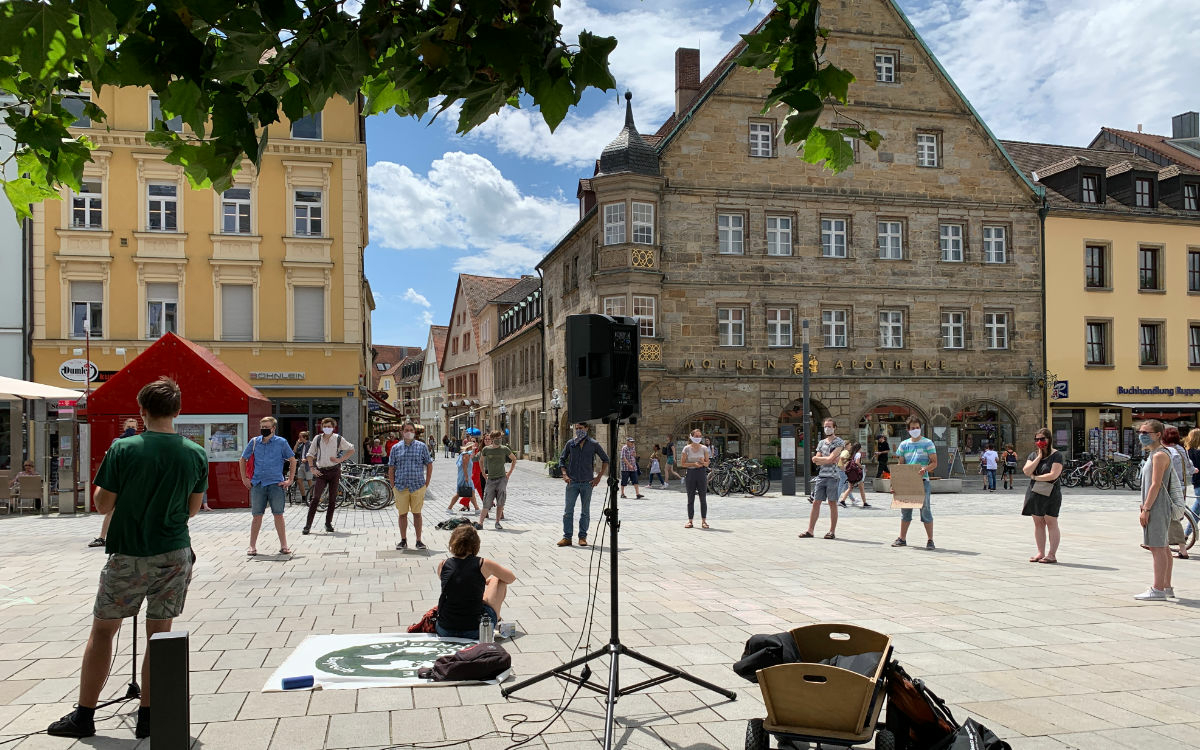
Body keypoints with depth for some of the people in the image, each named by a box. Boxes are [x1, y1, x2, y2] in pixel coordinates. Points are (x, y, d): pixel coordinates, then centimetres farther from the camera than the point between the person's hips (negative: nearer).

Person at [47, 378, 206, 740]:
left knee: (102, 630, 14)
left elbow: (103, 504, -5)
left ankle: (84, 716, 21)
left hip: (128, 556, -2)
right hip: (175, 555, 2)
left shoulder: (122, 450, -12)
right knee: (159, 634, 9)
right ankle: (147, 717, 16)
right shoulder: (196, 455, -4)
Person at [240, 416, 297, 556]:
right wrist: (244, 478, 11)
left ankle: (283, 545, 5)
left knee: (278, 515, -2)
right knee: (256, 516, 5)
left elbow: (292, 460, 7)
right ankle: (252, 546, 13)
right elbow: (242, 460, 18)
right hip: (257, 484, 2)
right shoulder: (254, 442, 7)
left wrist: (290, 480, 2)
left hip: (276, 484, -2)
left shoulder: (281, 442, 1)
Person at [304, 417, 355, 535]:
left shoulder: (338, 439, 0)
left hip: (334, 471, 0)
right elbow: (310, 454, 13)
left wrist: (340, 460, -3)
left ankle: (328, 523, 15)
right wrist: (312, 469, 1)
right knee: (315, 498, -8)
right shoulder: (318, 439, 4)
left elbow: (351, 449, 9)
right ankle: (308, 525, -6)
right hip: (321, 472, 0)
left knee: (332, 499, 4)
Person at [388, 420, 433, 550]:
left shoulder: (422, 446, 4)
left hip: (418, 486, -1)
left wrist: (426, 484, 2)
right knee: (402, 514, 6)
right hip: (400, 486, 1)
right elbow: (391, 468, 8)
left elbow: (429, 465, 7)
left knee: (417, 514, 4)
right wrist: (393, 486, 2)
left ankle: (419, 540, 12)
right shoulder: (396, 448, 6)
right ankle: (403, 540, 16)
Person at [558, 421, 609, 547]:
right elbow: (562, 459, 13)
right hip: (572, 482, 1)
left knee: (585, 512, 6)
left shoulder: (593, 444, 0)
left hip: (587, 482, -1)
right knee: (568, 511, -2)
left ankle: (583, 537, 13)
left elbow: (605, 460, 7)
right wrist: (564, 474, -1)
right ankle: (567, 537, 3)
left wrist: (599, 477, 1)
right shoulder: (570, 443, 5)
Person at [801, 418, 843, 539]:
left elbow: (830, 459, -14)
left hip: (833, 476, -5)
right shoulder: (821, 443, 15)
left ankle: (832, 532, 7)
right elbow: (816, 461, 5)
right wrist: (832, 459, -5)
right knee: (816, 503, 3)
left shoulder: (839, 442, -3)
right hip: (821, 475, 5)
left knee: (832, 503, 0)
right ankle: (810, 531, 4)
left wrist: (818, 458, -1)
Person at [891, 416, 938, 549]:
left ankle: (930, 540, 1)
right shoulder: (904, 444, 11)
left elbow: (934, 463, -3)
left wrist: (925, 468, -23)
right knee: (905, 510, 9)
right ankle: (902, 538, 18)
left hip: (922, 481, -4)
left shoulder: (928, 443, 0)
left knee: (925, 510, -5)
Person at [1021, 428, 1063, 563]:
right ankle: (1041, 553, 13)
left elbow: (1053, 475, -17)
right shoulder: (1033, 455, 12)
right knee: (1038, 523, 7)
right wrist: (1039, 457, -7)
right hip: (1034, 493, 6)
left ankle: (1052, 554, 0)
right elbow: (1026, 471, -3)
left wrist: (1035, 477, -8)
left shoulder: (1056, 455, -6)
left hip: (1051, 493, -6)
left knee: (1051, 523, -3)